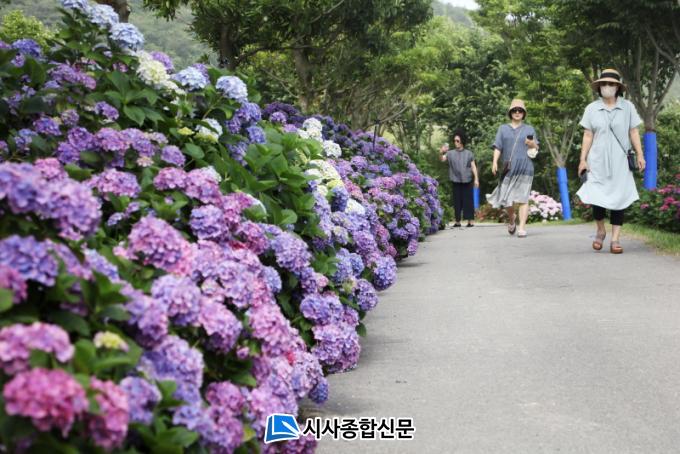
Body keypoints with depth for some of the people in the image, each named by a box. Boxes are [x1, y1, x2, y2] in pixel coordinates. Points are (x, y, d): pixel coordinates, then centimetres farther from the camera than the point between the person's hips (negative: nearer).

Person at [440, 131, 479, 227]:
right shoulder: (451, 153, 5)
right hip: (456, 181, 1)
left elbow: (473, 167, 7)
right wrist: (442, 153, -32)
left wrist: (476, 179, -1)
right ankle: (457, 221, 8)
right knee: (457, 200, 3)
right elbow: (442, 160, -10)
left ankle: (470, 221, -1)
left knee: (468, 200, -2)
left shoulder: (469, 153, 7)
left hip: (467, 180, -1)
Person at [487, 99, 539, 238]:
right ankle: (511, 218, 29)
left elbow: (536, 148, 12)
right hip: (508, 168, 1)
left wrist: (532, 144, -12)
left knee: (522, 198, -7)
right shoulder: (503, 129, 15)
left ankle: (522, 227, -6)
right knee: (507, 199, 0)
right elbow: (498, 147, 7)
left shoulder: (529, 129, 14)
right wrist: (495, 162, -7)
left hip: (524, 168, -1)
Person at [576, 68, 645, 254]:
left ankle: (615, 239, 3)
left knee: (618, 199, -1)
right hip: (598, 161, 0)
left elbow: (634, 132, 5)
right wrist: (582, 159, -1)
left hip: (619, 162, 0)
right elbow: (587, 136, 4)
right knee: (596, 198, -5)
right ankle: (600, 230, 20)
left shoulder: (628, 107, 3)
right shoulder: (591, 108, 3)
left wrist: (640, 155, -2)